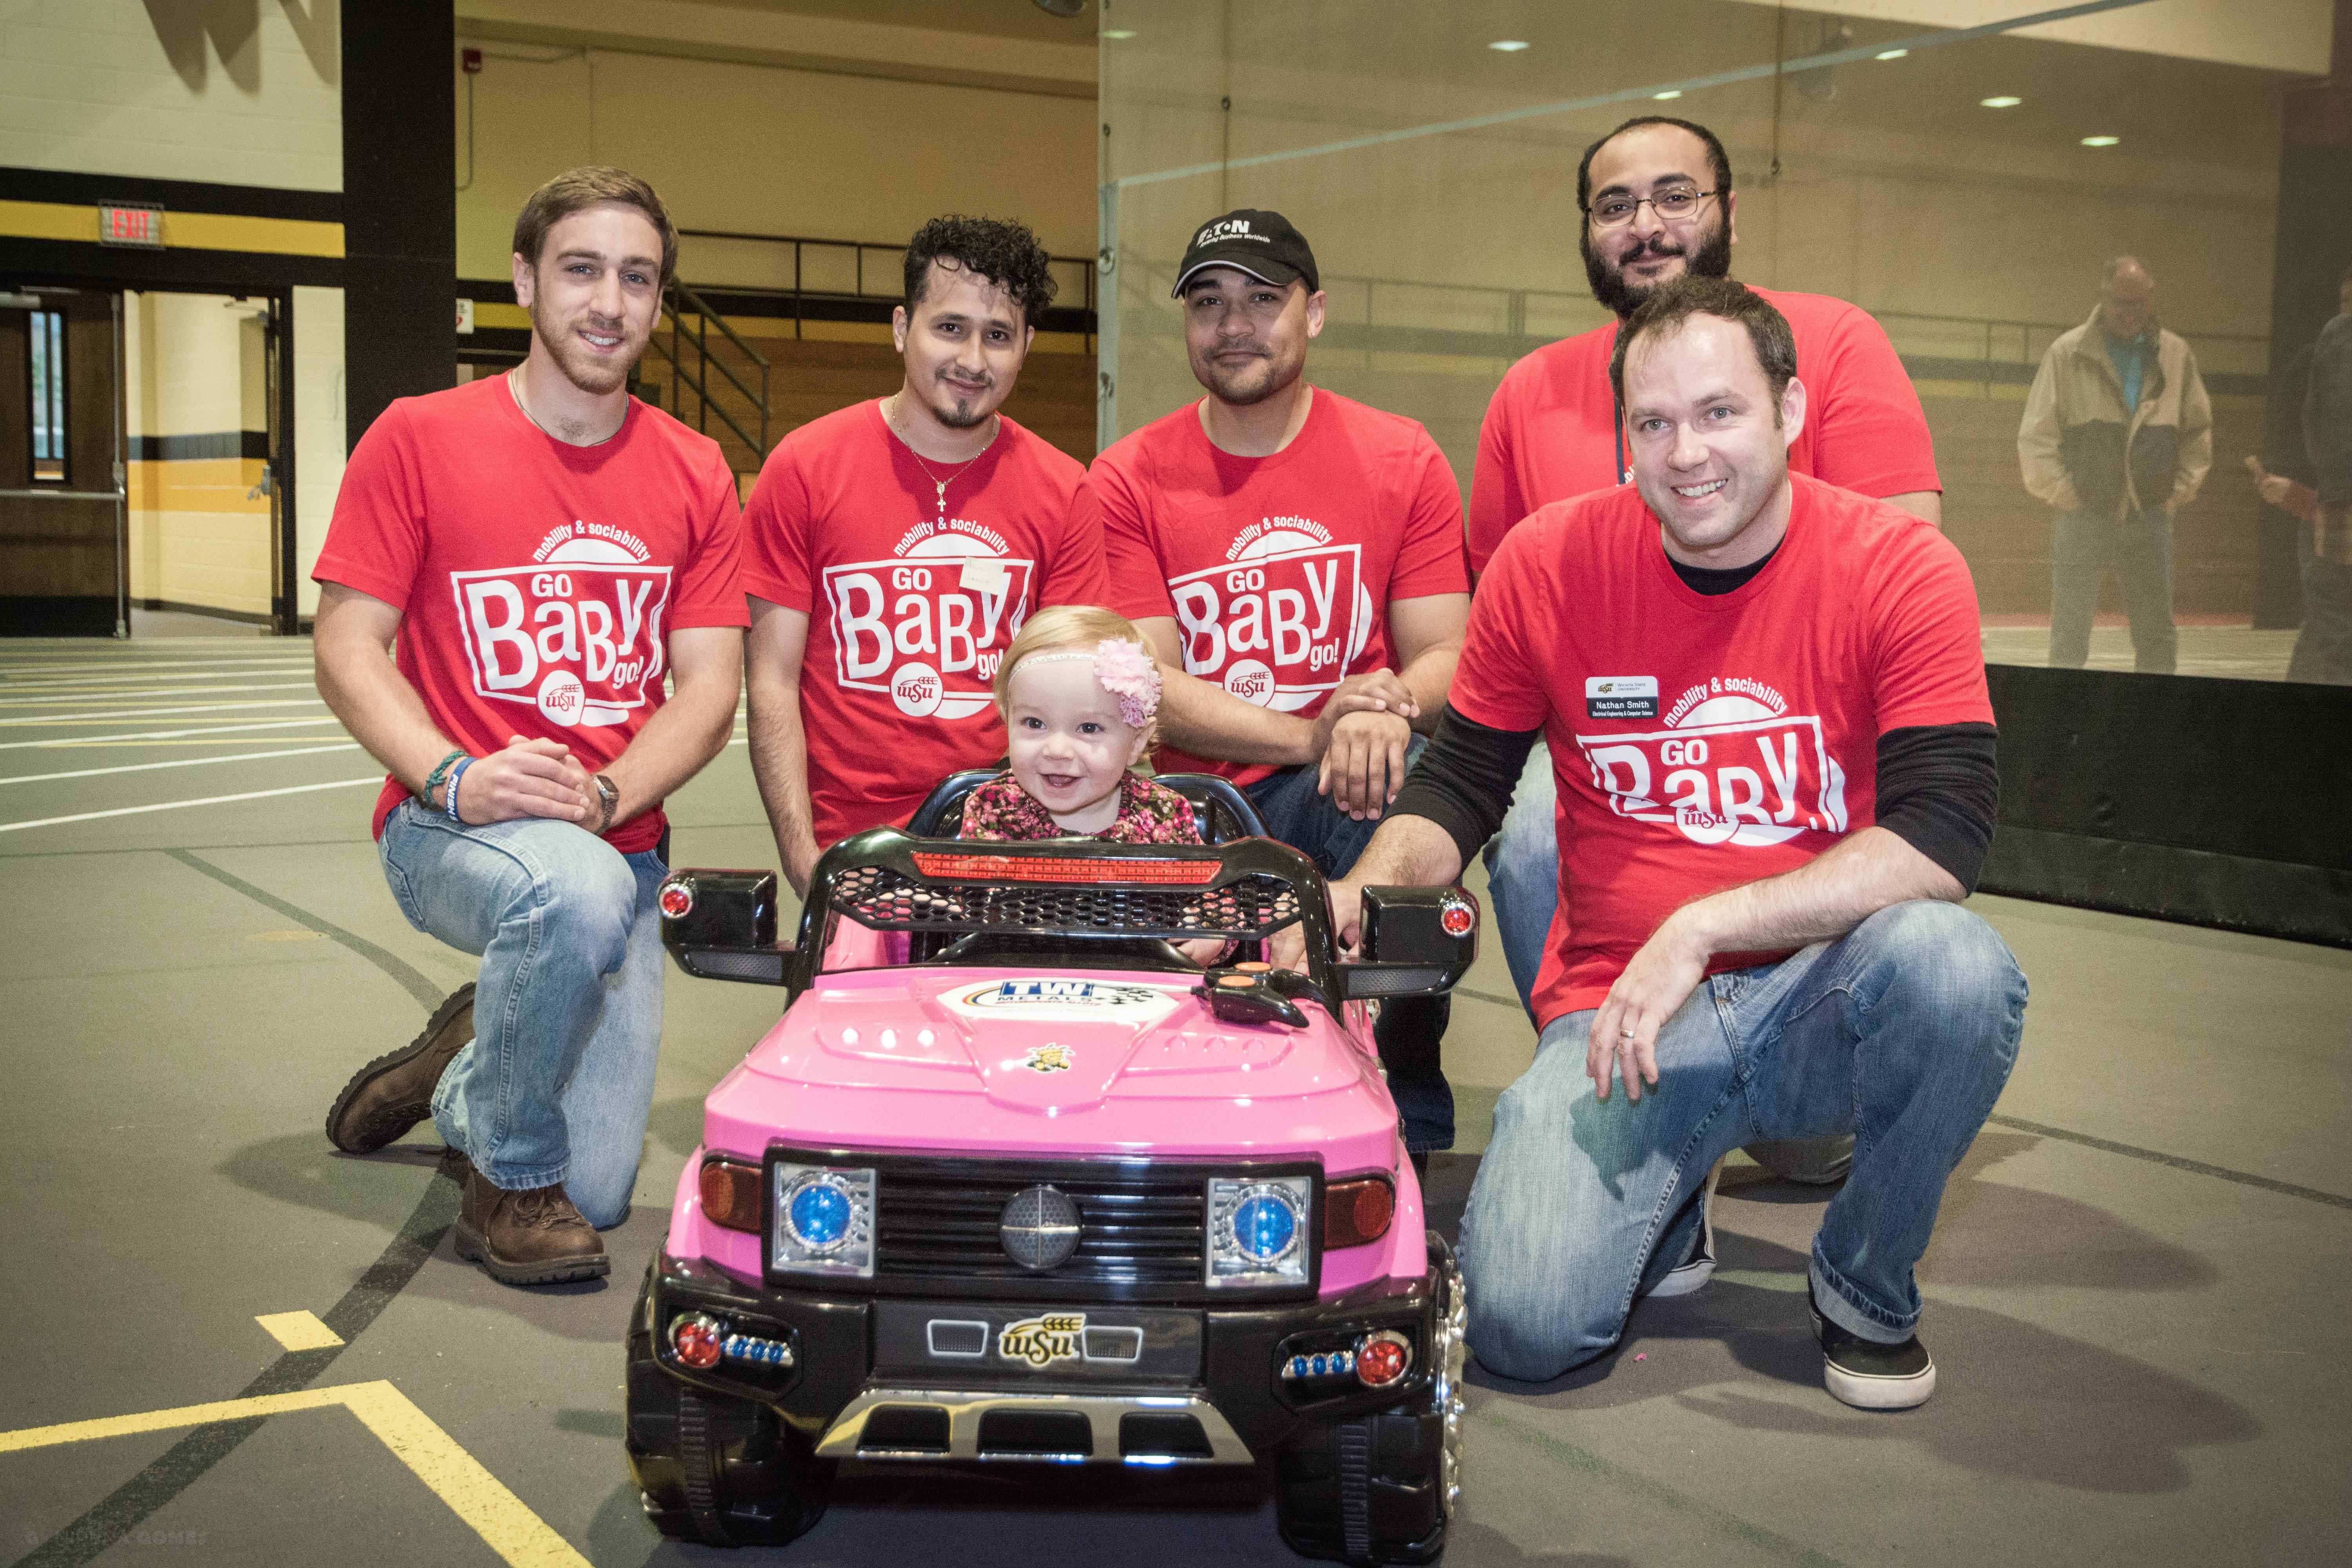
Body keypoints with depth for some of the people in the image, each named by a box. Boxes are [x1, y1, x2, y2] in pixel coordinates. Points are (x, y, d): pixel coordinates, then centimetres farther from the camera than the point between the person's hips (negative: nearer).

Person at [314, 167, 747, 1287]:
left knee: (596, 1195, -5)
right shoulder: (419, 439, -2)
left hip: (618, 846, 4)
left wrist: (603, 796, -18)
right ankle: (510, 1181, -12)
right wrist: (456, 779, -23)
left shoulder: (693, 473, 6)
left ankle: (465, 1065, 31)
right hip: (449, 828, -3)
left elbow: (709, 688, 1)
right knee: (578, 893, -40)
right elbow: (346, 651, -5)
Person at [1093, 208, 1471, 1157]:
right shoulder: (1128, 481, 5)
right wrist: (1310, 734, -18)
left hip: (1343, 796, 0)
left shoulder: (1401, 461, 7)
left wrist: (1387, 710, -23)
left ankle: (1405, 1136, -20)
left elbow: (1445, 654, 2)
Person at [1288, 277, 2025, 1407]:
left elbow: (1942, 835, -18)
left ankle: (1865, 1282, -4)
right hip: (1616, 1011, 1)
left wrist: (1701, 928, -26)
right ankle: (1663, 1202, 17)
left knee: (1955, 964, -36)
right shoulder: (1549, 563, -3)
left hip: (1822, 998, 0)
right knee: (1523, 1326, -22)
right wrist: (1369, 886, -14)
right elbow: (1461, 779, 8)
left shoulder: (1898, 567, -9)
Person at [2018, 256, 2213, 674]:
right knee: (2070, 639, -1)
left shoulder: (2176, 354, 6)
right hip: (2084, 515, -3)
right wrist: (2063, 494, -6)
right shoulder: (2068, 353, -3)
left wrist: (2179, 491, 7)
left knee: (2158, 637, 7)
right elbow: (2035, 437, -2)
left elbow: (2199, 431, 15)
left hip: (2150, 515, 3)